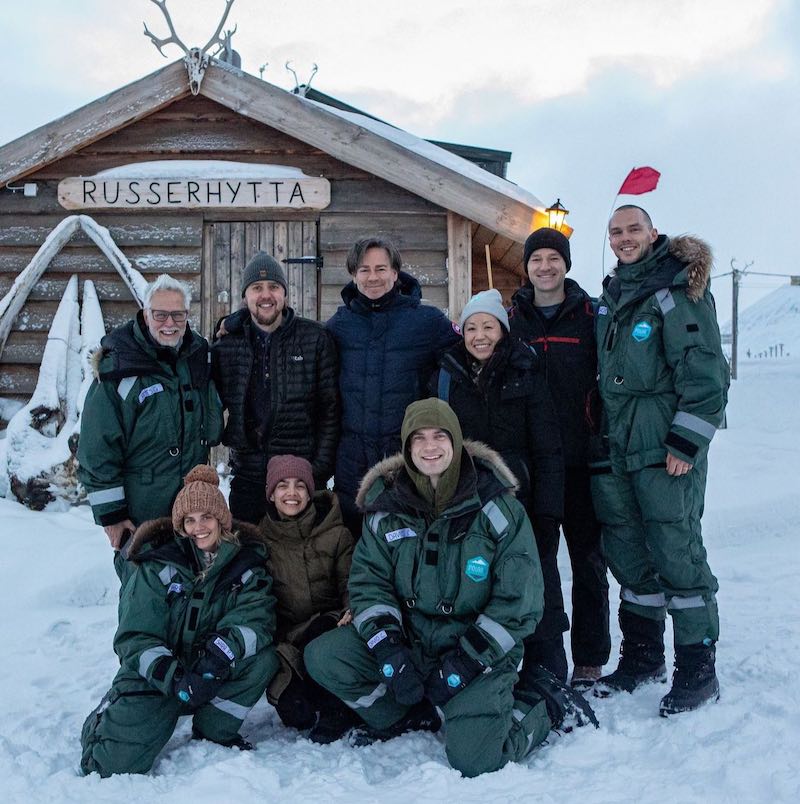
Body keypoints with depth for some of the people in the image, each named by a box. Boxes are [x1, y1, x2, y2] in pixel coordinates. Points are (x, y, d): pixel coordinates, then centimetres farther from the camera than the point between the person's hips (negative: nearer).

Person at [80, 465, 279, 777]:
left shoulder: (246, 563, -4)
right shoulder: (158, 566, -10)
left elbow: (256, 616, -18)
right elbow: (135, 636, -15)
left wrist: (221, 652, -37)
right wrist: (174, 678, -30)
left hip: (214, 673, 2)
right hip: (155, 674, -2)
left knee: (262, 659, -26)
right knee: (116, 763, -17)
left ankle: (213, 730, -3)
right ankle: (105, 722, 19)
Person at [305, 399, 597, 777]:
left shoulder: (496, 506, -11)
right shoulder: (387, 505, 0)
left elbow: (519, 601, -11)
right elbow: (368, 580, 0)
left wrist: (463, 663, -17)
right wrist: (389, 650, -16)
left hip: (481, 651, -4)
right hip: (410, 640, 4)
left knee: (474, 758, -22)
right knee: (322, 657, -15)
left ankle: (547, 704, 10)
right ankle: (409, 717, 10)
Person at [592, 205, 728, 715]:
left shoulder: (679, 290, -6)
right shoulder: (611, 297, 17)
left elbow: (706, 374, -13)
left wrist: (686, 443, -17)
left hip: (668, 449, -7)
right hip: (617, 449, 8)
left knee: (676, 552, -6)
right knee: (628, 553, 12)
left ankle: (698, 672, 7)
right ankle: (642, 658, 26)